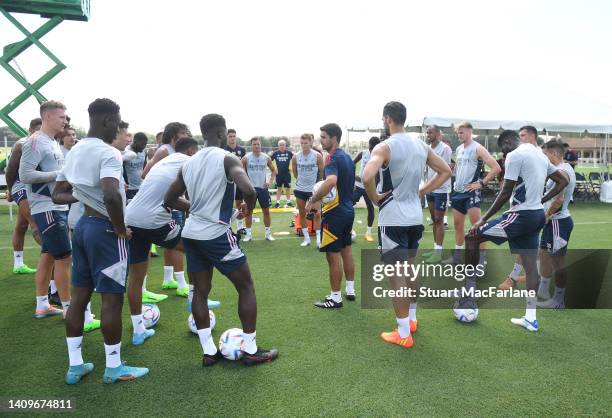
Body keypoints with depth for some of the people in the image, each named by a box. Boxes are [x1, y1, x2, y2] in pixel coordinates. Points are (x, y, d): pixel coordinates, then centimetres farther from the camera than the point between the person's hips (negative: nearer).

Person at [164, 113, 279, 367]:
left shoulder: (189, 163, 9)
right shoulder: (227, 159, -12)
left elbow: (169, 200, 16)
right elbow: (248, 189, -30)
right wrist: (249, 207, -8)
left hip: (191, 233, 7)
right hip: (216, 234, -7)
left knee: (200, 291, 13)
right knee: (246, 286, 7)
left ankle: (209, 352, 19)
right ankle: (250, 351, 12)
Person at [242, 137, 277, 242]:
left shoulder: (266, 158, 1)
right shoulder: (246, 158, -5)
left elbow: (274, 171, 12)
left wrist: (270, 181, -1)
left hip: (263, 187, 2)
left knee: (266, 210, 5)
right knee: (249, 211, 4)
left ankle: (268, 233, 15)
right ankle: (248, 234, 13)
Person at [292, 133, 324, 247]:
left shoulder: (317, 156, -10)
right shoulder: (296, 157, -4)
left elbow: (322, 172, -1)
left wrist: (316, 182, 7)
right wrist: (301, 180, 12)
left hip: (314, 189, -3)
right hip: (300, 189, 3)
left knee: (317, 214, -1)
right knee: (302, 214, 9)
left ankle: (319, 239, 6)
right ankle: (306, 238, 20)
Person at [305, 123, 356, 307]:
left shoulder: (333, 158, -18)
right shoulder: (347, 157, 11)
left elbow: (331, 181, -38)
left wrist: (313, 199, -29)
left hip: (334, 213, -9)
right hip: (348, 210, 10)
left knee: (333, 255, 0)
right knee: (346, 250, 18)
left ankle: (335, 298, 9)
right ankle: (350, 290, 29)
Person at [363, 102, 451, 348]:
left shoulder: (384, 147, -14)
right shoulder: (422, 146, 7)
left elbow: (367, 176, -32)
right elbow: (445, 172, 15)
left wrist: (375, 198, -13)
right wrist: (421, 192, 13)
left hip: (393, 220, -7)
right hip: (415, 217, 7)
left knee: (397, 275, 1)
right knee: (410, 269, 22)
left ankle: (403, 334, 9)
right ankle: (411, 318, 36)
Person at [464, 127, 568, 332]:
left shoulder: (515, 155, -11)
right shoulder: (541, 155, 16)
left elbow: (505, 193, -16)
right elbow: (563, 181, 24)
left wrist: (483, 219, -10)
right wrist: (541, 200, 20)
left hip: (521, 215, -9)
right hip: (537, 215, 9)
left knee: (472, 238, -1)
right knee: (530, 264, 12)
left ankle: (468, 295, 3)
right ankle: (530, 318, 18)